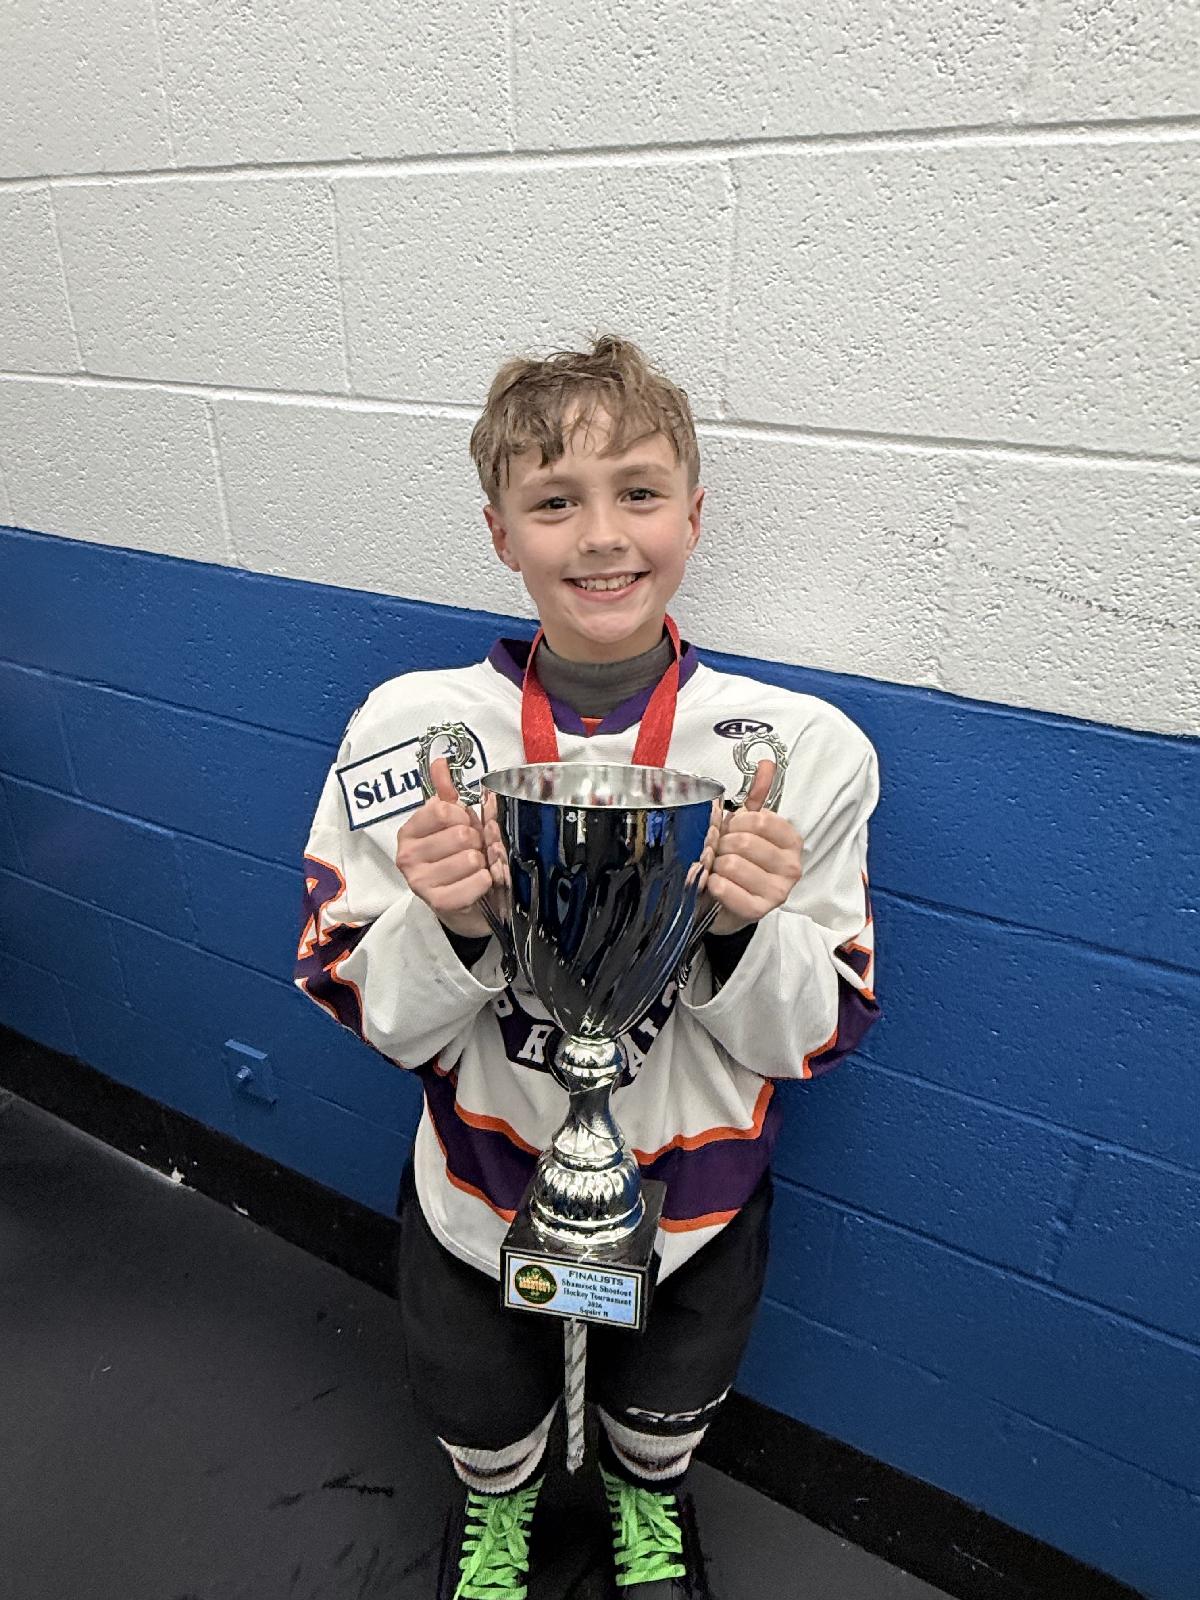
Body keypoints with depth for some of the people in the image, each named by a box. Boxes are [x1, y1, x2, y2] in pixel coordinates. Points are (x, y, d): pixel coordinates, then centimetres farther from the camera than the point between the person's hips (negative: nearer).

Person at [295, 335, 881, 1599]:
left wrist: (748, 928, -32)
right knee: (482, 1427, 30)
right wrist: (448, 925, -33)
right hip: (476, 1199, 1)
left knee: (663, 1425, 30)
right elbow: (382, 1023, -13)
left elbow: (811, 1038, -12)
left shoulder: (804, 748, -20)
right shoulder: (409, 730, -20)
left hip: (693, 1209, 1)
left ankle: (649, 1497, 69)